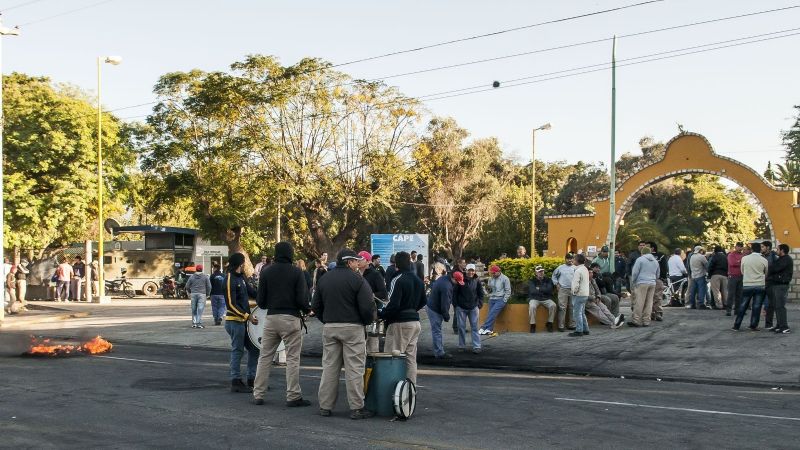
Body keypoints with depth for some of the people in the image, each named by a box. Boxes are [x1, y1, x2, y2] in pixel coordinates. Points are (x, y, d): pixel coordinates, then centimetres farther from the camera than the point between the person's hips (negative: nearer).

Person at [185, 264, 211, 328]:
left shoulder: (191, 276, 6)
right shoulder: (205, 277, 2)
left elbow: (187, 286, 9)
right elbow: (209, 286, 2)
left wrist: (189, 293, 25)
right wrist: (207, 294, 14)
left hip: (193, 294, 2)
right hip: (202, 294, -2)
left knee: (194, 310, 10)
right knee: (200, 309, -3)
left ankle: (194, 323, 10)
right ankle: (199, 323, -8)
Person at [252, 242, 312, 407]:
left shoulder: (266, 271, 3)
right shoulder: (297, 272, -7)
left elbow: (260, 300, 2)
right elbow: (302, 298, -11)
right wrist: (307, 310, 9)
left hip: (271, 318, 3)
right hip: (291, 318, -3)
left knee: (265, 357, 11)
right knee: (292, 358, 2)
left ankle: (258, 395, 13)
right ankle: (293, 396, 3)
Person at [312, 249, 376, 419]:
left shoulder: (324, 279, 10)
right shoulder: (357, 279, -9)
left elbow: (316, 306, 13)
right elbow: (367, 307, -13)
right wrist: (366, 322, 4)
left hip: (329, 327, 5)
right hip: (352, 328, -5)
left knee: (329, 367, 10)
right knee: (354, 368, -1)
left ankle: (325, 406, 13)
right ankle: (356, 408, 0)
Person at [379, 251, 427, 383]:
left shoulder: (398, 280, -15)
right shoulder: (418, 281, 11)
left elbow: (393, 304, -20)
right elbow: (424, 302, 20)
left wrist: (379, 313, -7)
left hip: (399, 323, -8)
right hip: (415, 321, 8)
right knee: (411, 358, 13)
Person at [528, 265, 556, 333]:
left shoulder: (548, 280, 10)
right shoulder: (532, 281, 5)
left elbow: (549, 290, -7)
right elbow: (533, 291, -12)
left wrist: (539, 289, -5)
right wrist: (543, 290, -10)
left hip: (546, 299, 2)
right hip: (534, 299, -2)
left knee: (553, 305, -29)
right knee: (532, 306, -35)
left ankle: (549, 323, -13)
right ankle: (533, 325, -22)